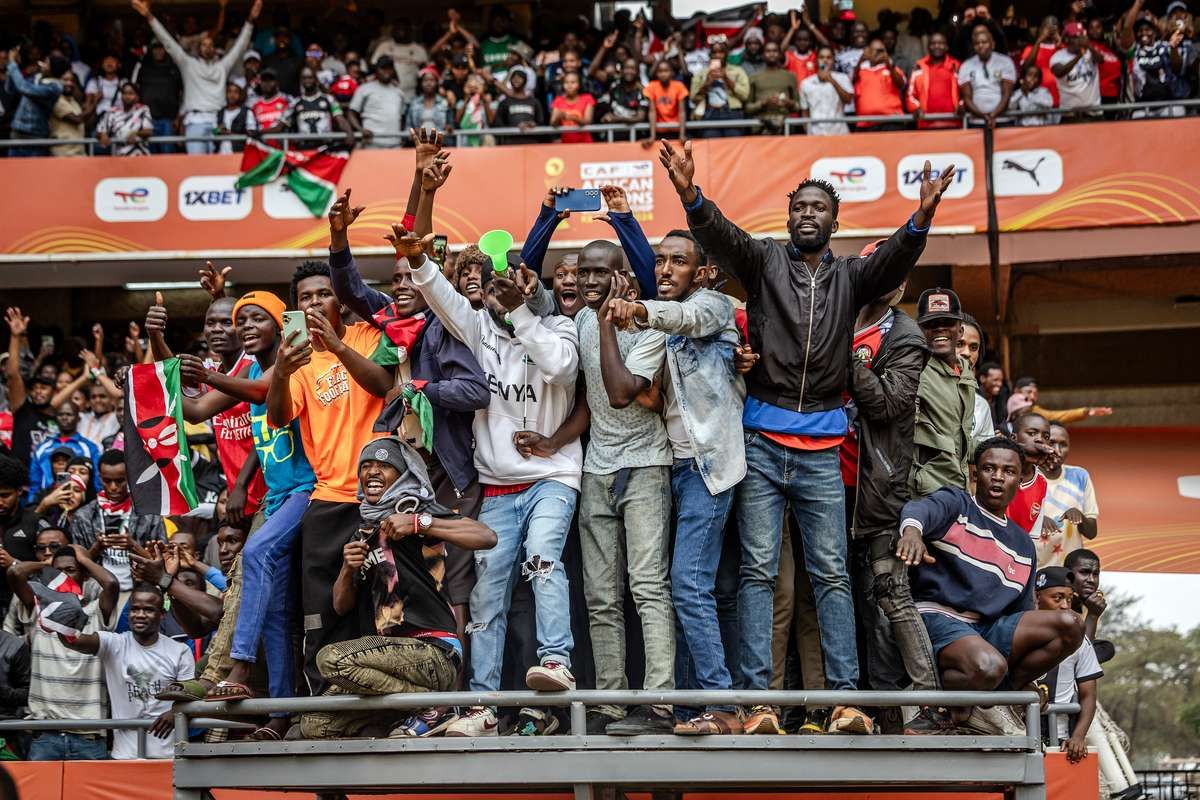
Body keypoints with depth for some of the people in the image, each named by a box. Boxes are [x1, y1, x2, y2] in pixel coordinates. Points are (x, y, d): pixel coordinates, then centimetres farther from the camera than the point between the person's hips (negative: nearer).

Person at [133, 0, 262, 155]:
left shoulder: (223, 65, 20)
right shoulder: (188, 64, 16)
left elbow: (240, 45, 17)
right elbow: (168, 42, 12)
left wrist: (250, 20, 8)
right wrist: (149, 16, 6)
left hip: (218, 120, 2)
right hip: (195, 120, -2)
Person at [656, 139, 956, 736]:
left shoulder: (850, 277, 10)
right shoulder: (765, 263, 8)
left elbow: (895, 259, -9)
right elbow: (720, 237, -10)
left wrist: (921, 218, -31)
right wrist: (691, 196, -31)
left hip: (821, 450, 1)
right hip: (763, 443, -1)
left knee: (832, 575, 0)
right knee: (758, 571, -3)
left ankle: (845, 697, -2)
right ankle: (758, 698, -5)